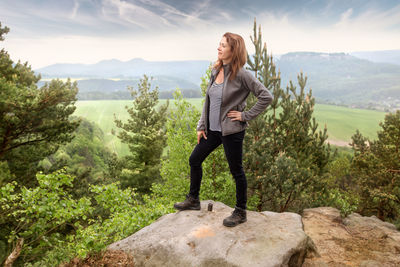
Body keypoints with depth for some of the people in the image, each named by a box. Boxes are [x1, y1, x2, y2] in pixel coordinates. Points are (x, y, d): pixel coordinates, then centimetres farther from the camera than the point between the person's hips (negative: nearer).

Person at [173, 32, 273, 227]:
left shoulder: (241, 74, -15)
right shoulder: (215, 71, 6)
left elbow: (266, 97, -15)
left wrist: (246, 116, -14)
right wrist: (201, 126, 9)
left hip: (231, 131, -8)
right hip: (212, 129, 8)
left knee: (236, 170, 5)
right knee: (194, 160, 15)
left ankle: (241, 212, 25)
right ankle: (193, 200, 35)